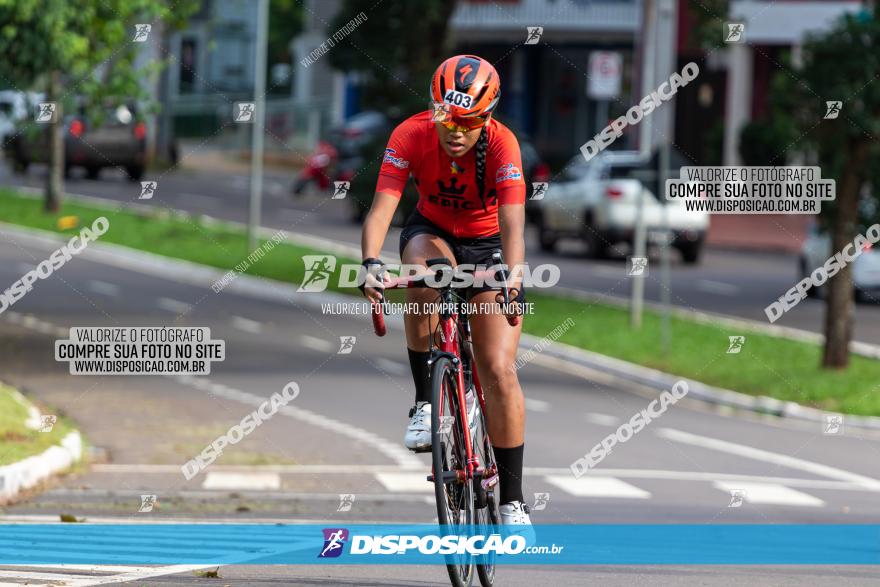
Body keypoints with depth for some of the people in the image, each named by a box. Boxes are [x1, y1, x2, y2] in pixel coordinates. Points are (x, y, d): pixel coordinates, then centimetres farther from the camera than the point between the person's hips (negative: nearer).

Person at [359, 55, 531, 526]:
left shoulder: (501, 143, -29)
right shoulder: (411, 135, -26)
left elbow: (513, 222, -40)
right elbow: (381, 208, -34)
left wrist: (514, 276, -58)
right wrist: (371, 263, -53)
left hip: (487, 244, -1)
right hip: (432, 232, 1)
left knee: (500, 373, -12)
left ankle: (511, 500, -2)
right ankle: (425, 403, -20)